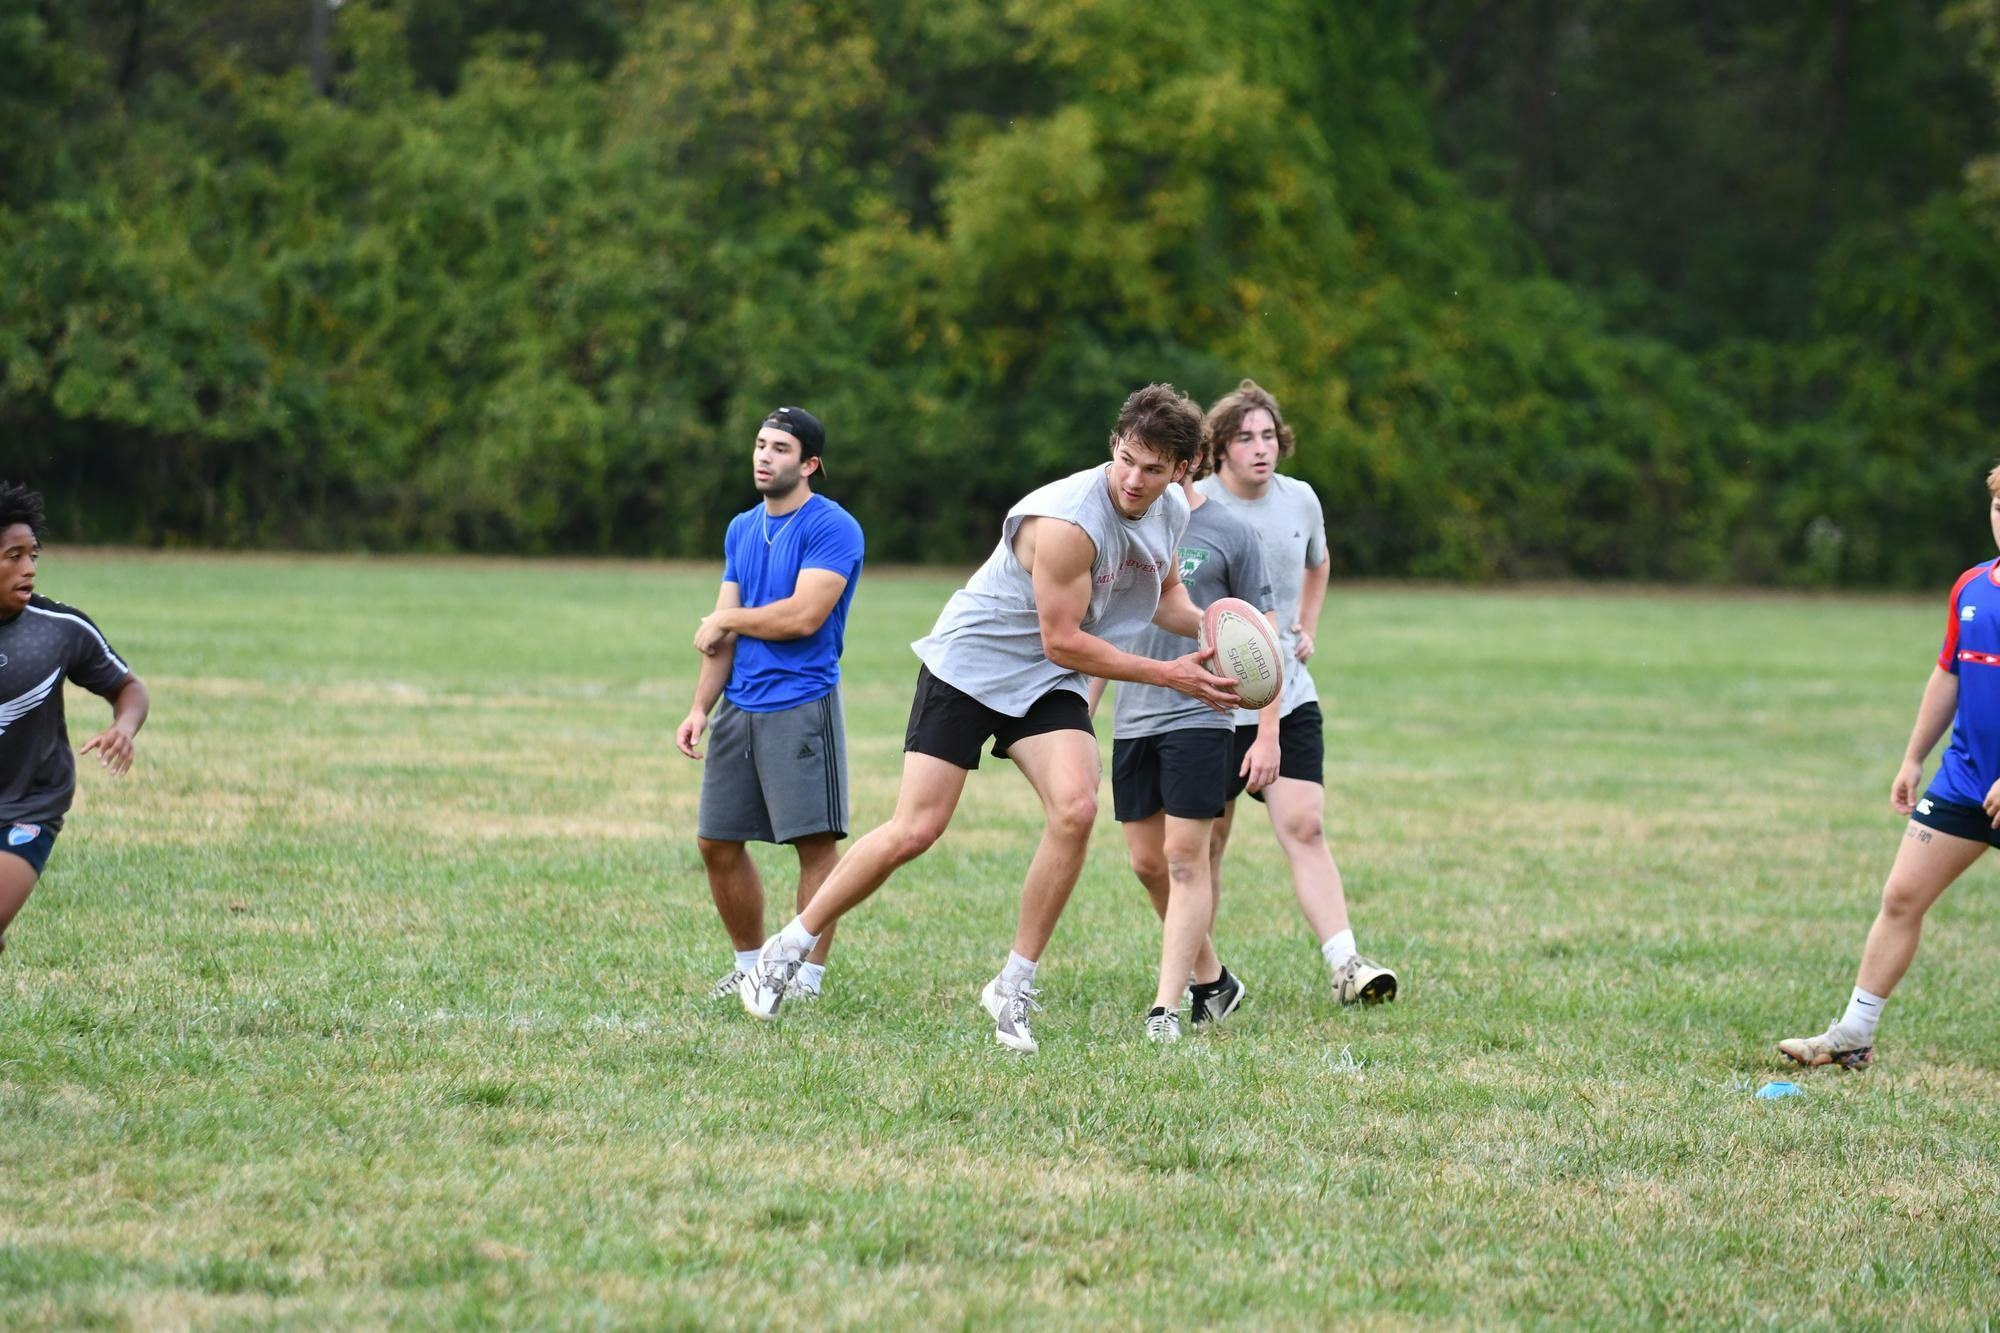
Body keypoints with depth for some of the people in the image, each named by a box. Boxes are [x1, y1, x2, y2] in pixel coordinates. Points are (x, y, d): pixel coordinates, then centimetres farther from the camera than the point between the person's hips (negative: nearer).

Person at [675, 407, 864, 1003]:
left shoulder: (832, 528, -9)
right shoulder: (741, 530, 15)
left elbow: (803, 616, -19)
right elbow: (722, 633, 15)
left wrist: (726, 620, -5)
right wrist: (700, 707, 5)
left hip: (802, 705, -7)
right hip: (739, 707, 7)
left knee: (816, 842, -6)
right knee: (717, 843, 7)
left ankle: (808, 977, -1)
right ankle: (749, 964, 21)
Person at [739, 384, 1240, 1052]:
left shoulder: (1172, 512, -3)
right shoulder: (1068, 520, -30)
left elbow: (1162, 594, 17)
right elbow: (1063, 642, -24)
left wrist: (1213, 627, -4)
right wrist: (1167, 675, -19)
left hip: (1048, 685, 6)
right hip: (969, 664, -6)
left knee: (1075, 808, -19)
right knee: (916, 829, -9)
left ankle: (1014, 985, -8)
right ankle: (788, 948, 9)